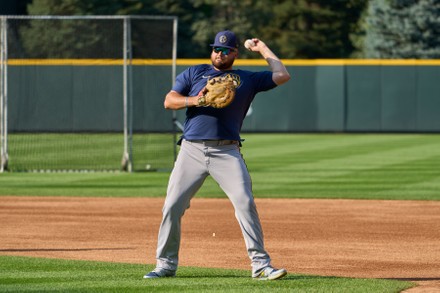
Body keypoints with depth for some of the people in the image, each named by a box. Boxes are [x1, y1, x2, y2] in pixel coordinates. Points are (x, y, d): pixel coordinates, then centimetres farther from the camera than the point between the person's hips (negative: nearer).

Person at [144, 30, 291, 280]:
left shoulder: (248, 79, 15)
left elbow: (282, 76, 8)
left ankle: (260, 264, -11)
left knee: (245, 202, -15)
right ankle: (166, 264, 9)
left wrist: (263, 50, 16)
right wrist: (194, 101, -11)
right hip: (192, 150, 1)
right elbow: (169, 101, 7)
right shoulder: (195, 73, 16)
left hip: (227, 153, -1)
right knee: (172, 206, -3)